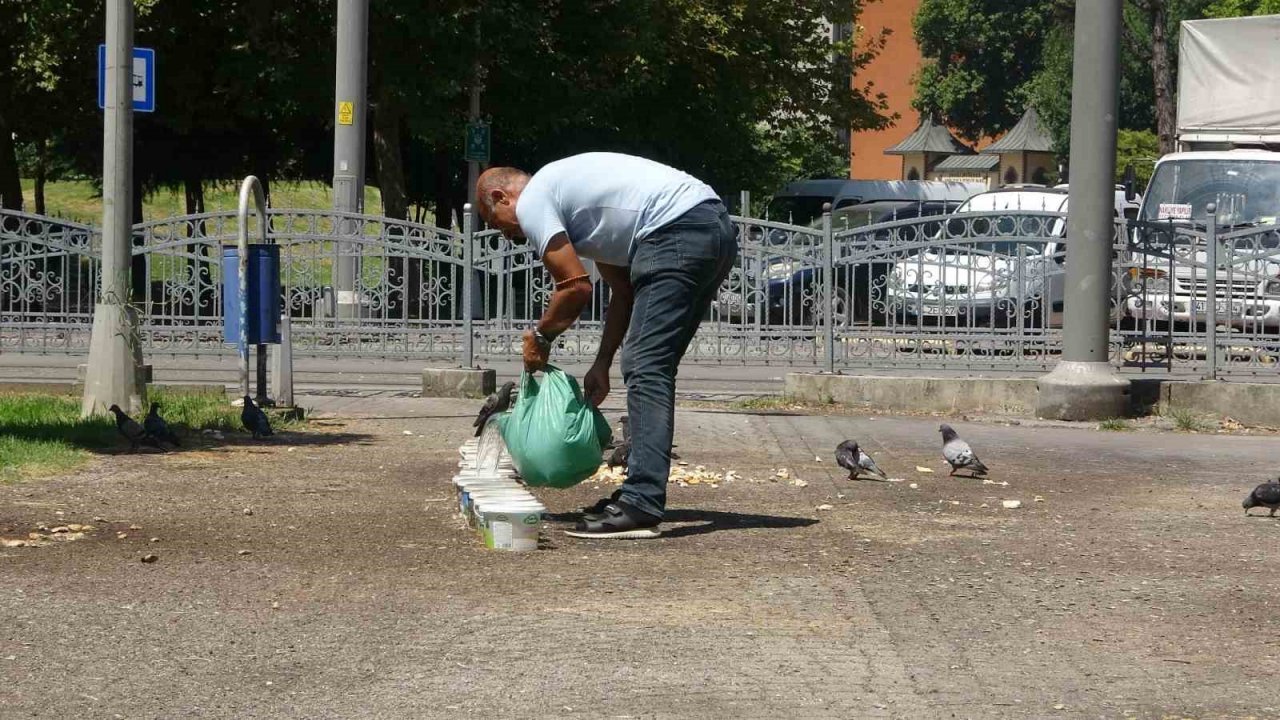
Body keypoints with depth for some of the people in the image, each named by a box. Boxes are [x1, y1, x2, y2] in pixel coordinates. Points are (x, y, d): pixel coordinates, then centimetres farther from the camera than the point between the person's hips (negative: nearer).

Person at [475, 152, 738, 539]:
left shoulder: (530, 204, 1)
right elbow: (624, 289, 29)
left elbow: (576, 287, -2)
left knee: (645, 368, -11)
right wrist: (602, 363, 26)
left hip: (678, 231, -10)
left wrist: (540, 337, 15)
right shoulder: (564, 191, 30)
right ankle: (641, 493, 19)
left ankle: (640, 507, -17)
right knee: (653, 369, 16)